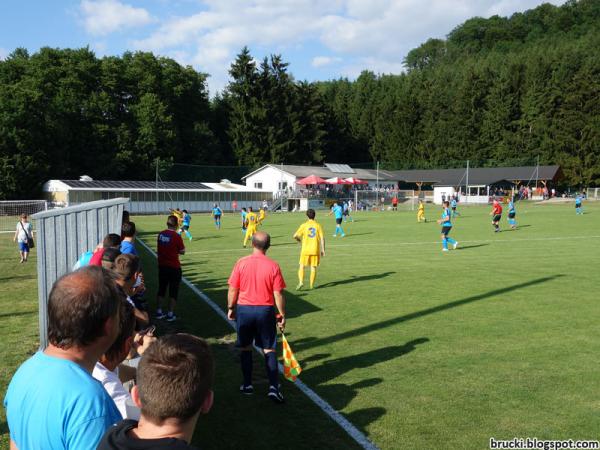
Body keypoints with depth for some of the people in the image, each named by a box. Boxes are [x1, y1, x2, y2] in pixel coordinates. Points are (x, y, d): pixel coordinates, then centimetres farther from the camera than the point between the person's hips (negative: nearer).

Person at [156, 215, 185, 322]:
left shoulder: (161, 234, -1)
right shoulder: (176, 237, -16)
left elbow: (158, 249, 8)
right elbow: (182, 252, -7)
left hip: (162, 266, 5)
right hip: (174, 267, -5)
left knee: (161, 289, 16)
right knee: (173, 291, 6)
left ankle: (159, 312, 22)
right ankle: (170, 314, 9)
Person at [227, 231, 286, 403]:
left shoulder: (241, 263, -8)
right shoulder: (273, 266, -9)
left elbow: (233, 290, -3)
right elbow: (278, 295, -8)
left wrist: (230, 308, 12)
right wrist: (282, 315, 3)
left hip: (244, 310, 1)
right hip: (265, 311, -1)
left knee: (245, 348, 16)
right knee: (269, 350, 8)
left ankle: (247, 385, 22)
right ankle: (273, 387, 1)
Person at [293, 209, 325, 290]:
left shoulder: (304, 225, -3)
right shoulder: (318, 225, 0)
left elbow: (295, 236, -6)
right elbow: (322, 238, -3)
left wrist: (299, 239, 16)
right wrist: (323, 249, 3)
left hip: (305, 250, -1)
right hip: (315, 250, 1)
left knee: (302, 267, 8)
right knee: (313, 268, 8)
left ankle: (301, 282, -11)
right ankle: (312, 285, 9)